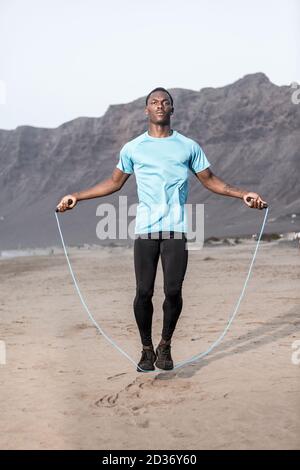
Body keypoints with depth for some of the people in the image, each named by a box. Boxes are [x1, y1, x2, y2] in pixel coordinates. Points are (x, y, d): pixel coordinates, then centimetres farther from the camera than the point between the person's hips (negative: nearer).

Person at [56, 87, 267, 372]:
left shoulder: (189, 146, 12)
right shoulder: (132, 148, 11)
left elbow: (209, 180, 16)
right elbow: (114, 182, 20)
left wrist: (242, 194, 4)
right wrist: (77, 197, 15)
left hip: (176, 230, 0)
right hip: (145, 230, 0)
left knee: (173, 291, -5)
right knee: (144, 292, -1)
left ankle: (165, 346, 17)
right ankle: (147, 349, 17)